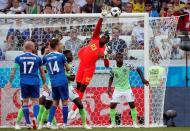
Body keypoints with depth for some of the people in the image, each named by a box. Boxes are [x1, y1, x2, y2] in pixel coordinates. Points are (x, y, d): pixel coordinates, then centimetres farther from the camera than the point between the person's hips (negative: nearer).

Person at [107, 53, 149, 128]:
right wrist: (109, 87, -3)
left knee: (132, 105, -6)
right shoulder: (113, 69, -10)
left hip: (127, 89, -1)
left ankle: (135, 123, 4)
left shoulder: (127, 66, -15)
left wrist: (143, 79, -15)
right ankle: (113, 123, 7)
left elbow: (138, 70, -6)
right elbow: (111, 78, 8)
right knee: (112, 105, -6)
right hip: (118, 89, 1)